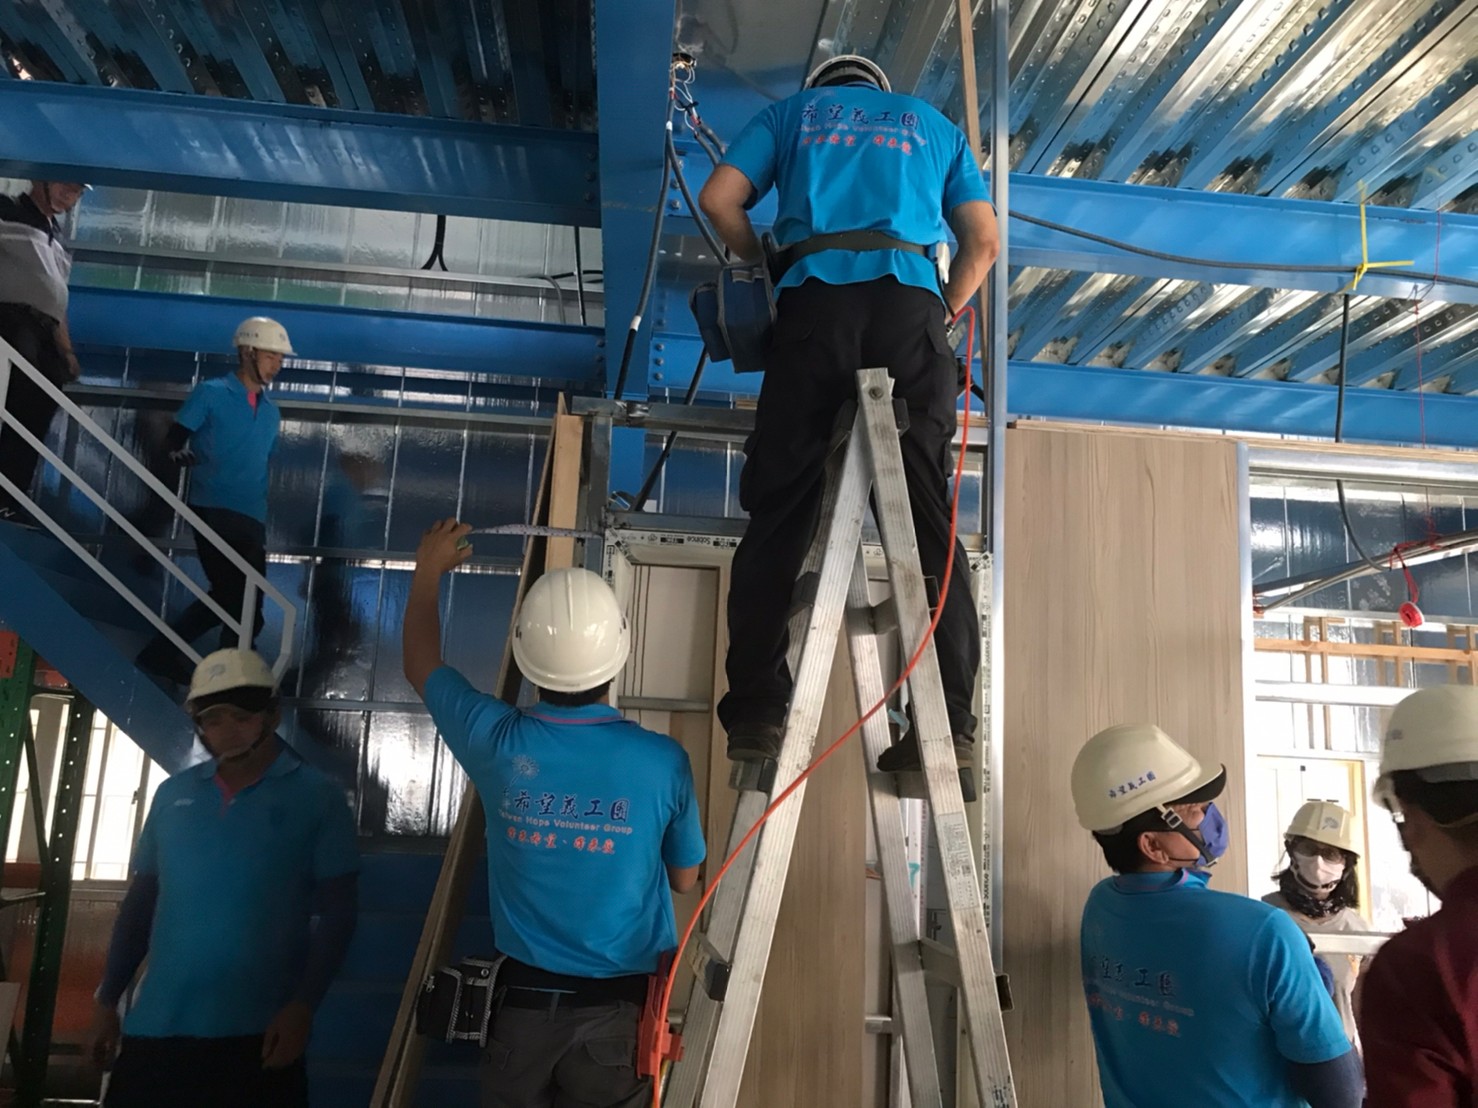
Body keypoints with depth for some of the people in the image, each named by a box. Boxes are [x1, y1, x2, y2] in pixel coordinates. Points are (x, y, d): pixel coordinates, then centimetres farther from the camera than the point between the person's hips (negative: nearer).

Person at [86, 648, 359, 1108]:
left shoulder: (318, 797, -4)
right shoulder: (173, 794, 8)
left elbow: (337, 912, -6)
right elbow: (140, 902, 14)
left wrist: (303, 1006, -14)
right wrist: (108, 999, 12)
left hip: (257, 1031, -3)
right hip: (156, 1026, 4)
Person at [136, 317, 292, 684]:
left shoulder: (271, 413, 20)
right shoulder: (211, 393, 2)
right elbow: (172, 441, -1)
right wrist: (181, 453, -17)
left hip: (252, 520, 7)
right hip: (214, 511, -7)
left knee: (248, 603, 5)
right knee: (232, 597, -13)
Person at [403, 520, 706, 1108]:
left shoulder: (499, 743, -14)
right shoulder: (663, 761, -18)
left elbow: (421, 666, 7)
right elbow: (685, 878, 0)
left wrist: (428, 573, 22)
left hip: (520, 998, 1)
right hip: (616, 1008, -1)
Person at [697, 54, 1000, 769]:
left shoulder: (792, 112, 28)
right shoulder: (933, 125, 31)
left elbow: (719, 199, 13)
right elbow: (985, 240, 19)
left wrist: (766, 266, 26)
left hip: (816, 303, -1)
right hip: (909, 306, 1)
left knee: (778, 517, 0)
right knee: (928, 521, -2)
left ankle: (756, 714, -4)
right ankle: (951, 719, -9)